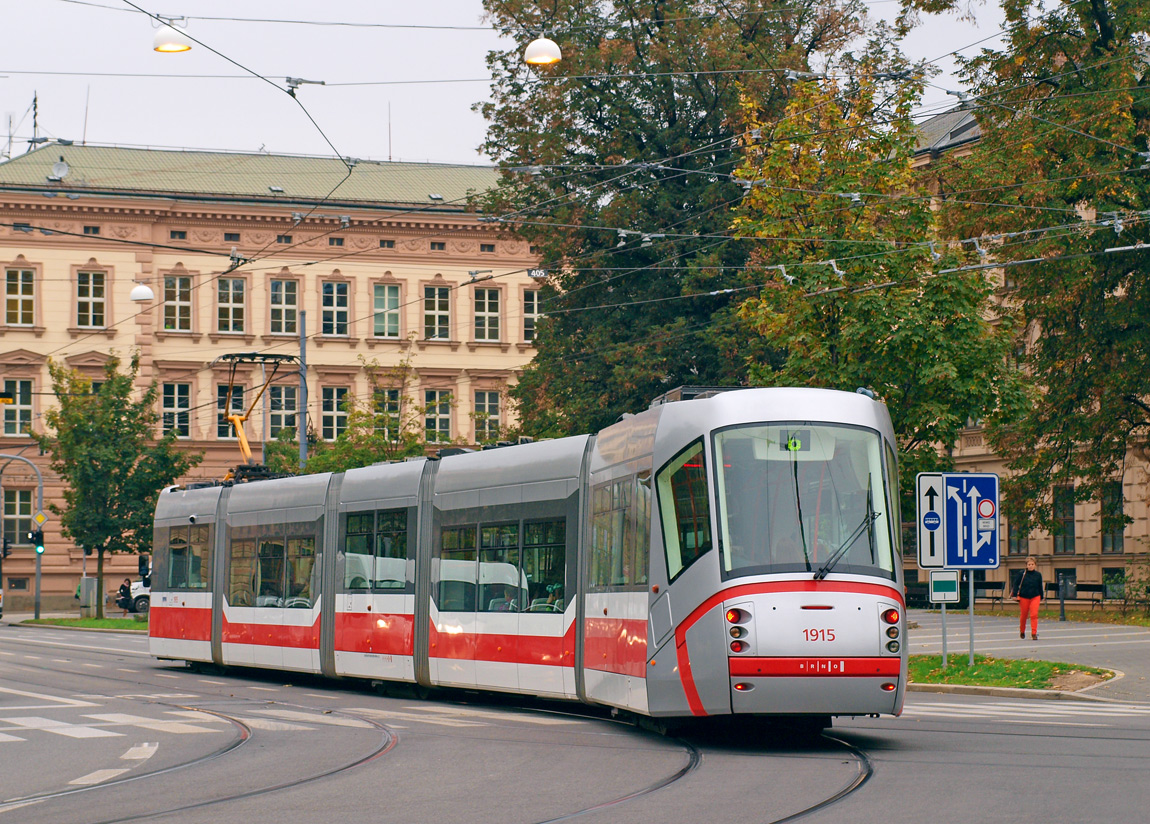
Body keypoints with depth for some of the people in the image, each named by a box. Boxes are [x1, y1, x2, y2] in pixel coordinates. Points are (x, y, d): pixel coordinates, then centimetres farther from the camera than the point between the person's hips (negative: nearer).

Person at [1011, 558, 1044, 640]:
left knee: (1034, 615, -12)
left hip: (1035, 597, 1)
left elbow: (1040, 587, 12)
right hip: (1024, 597, -1)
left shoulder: (1038, 575, 2)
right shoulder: (1022, 574, -4)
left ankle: (1034, 633, -8)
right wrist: (1015, 595, -9)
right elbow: (1016, 584, -1)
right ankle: (1022, 631, 33)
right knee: (1023, 615, 9)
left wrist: (1041, 597, 17)